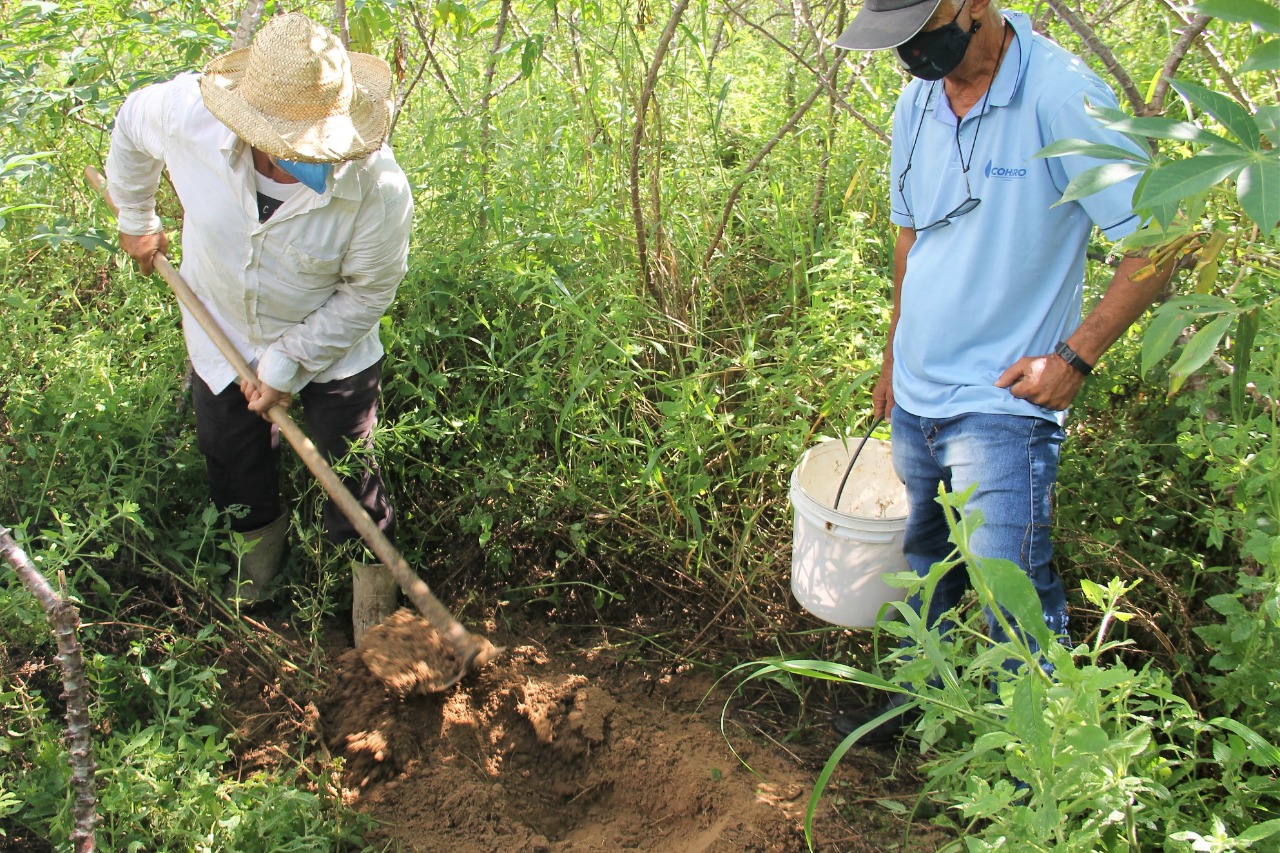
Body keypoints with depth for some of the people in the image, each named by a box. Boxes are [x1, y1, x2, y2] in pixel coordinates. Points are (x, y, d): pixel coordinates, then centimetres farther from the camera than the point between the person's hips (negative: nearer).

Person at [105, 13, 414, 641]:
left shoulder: (379, 187, -36)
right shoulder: (189, 113, -30)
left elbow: (367, 293, -20)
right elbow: (131, 124, -3)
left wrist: (288, 364, -17)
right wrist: (136, 221, 9)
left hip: (332, 348, -3)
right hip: (222, 333, 3)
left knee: (348, 473, 8)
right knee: (232, 459, 21)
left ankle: (372, 570, 37)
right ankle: (263, 533, 54)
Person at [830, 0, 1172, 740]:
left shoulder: (1061, 95, -17)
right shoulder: (916, 104, 5)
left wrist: (1074, 357, -16)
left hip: (1004, 404, -7)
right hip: (916, 397, 7)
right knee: (926, 562, 21)